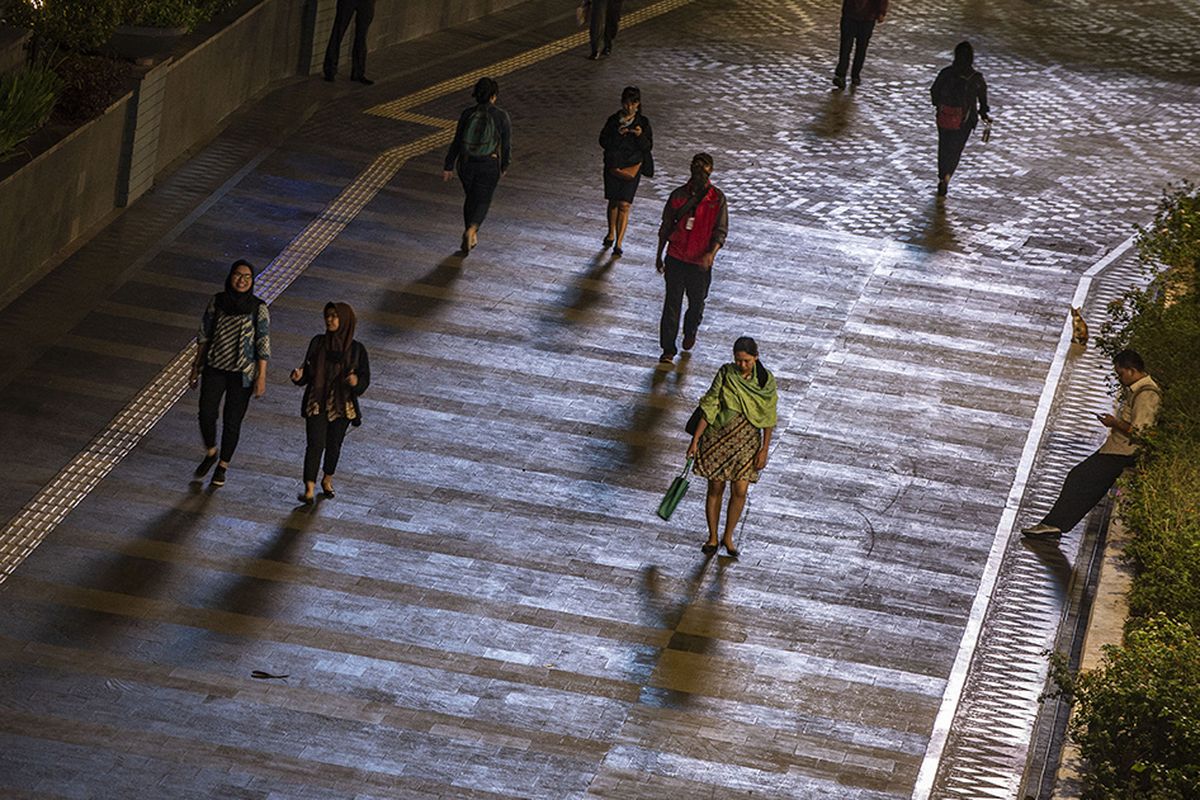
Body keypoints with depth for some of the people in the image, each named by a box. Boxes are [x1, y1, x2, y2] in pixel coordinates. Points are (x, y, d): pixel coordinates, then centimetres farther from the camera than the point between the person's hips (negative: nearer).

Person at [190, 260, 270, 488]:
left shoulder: (259, 309, -11)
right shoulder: (217, 302, -3)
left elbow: (263, 345, -8)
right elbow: (204, 335, 6)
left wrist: (261, 377, -11)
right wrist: (196, 366, 9)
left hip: (242, 374, -2)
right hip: (215, 368, 2)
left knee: (232, 421, 5)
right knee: (206, 415, -8)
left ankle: (223, 465, 26)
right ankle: (210, 453, 22)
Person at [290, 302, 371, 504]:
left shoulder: (356, 349, -6)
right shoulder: (318, 343, -1)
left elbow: (365, 378, -3)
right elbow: (308, 370, 5)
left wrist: (356, 382, -25)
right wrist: (299, 376, -17)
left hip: (342, 405, 0)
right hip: (317, 402, 0)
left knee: (334, 445, 13)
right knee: (315, 444, -10)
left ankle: (327, 479, 39)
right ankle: (309, 490, -10)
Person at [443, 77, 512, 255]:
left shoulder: (467, 114, -9)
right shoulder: (501, 117, -14)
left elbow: (457, 142, -5)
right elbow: (506, 145, -5)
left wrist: (448, 167, 4)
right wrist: (504, 166, 13)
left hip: (466, 164, 3)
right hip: (489, 166, -3)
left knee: (471, 197, 24)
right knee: (482, 201, 11)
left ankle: (471, 238, 30)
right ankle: (471, 230, -16)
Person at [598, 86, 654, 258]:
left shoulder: (643, 122, -2)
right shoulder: (614, 120, -1)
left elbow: (648, 146, -3)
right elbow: (603, 141, -2)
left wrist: (640, 135, -22)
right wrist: (617, 134, -18)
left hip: (632, 167, -2)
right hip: (614, 165, 2)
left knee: (624, 205, -8)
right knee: (613, 202, 15)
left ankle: (618, 244, -6)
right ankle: (611, 234, 37)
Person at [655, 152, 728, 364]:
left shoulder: (717, 199, -6)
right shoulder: (678, 195, -1)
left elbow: (720, 231, -6)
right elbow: (665, 227, 9)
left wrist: (710, 254, -23)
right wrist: (659, 256, 11)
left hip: (700, 262, 0)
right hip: (676, 258, 0)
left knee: (697, 302, 15)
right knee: (672, 303, -2)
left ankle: (690, 332, 45)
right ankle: (668, 350, 2)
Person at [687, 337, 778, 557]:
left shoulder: (765, 381, -6)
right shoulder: (725, 374, -9)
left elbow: (768, 418, 0)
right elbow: (709, 408, -7)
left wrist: (764, 449, -2)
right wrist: (695, 440, -8)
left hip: (747, 441, 1)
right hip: (718, 438, -1)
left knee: (740, 491, -2)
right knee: (715, 489, 8)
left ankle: (728, 537, 20)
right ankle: (712, 537, 25)